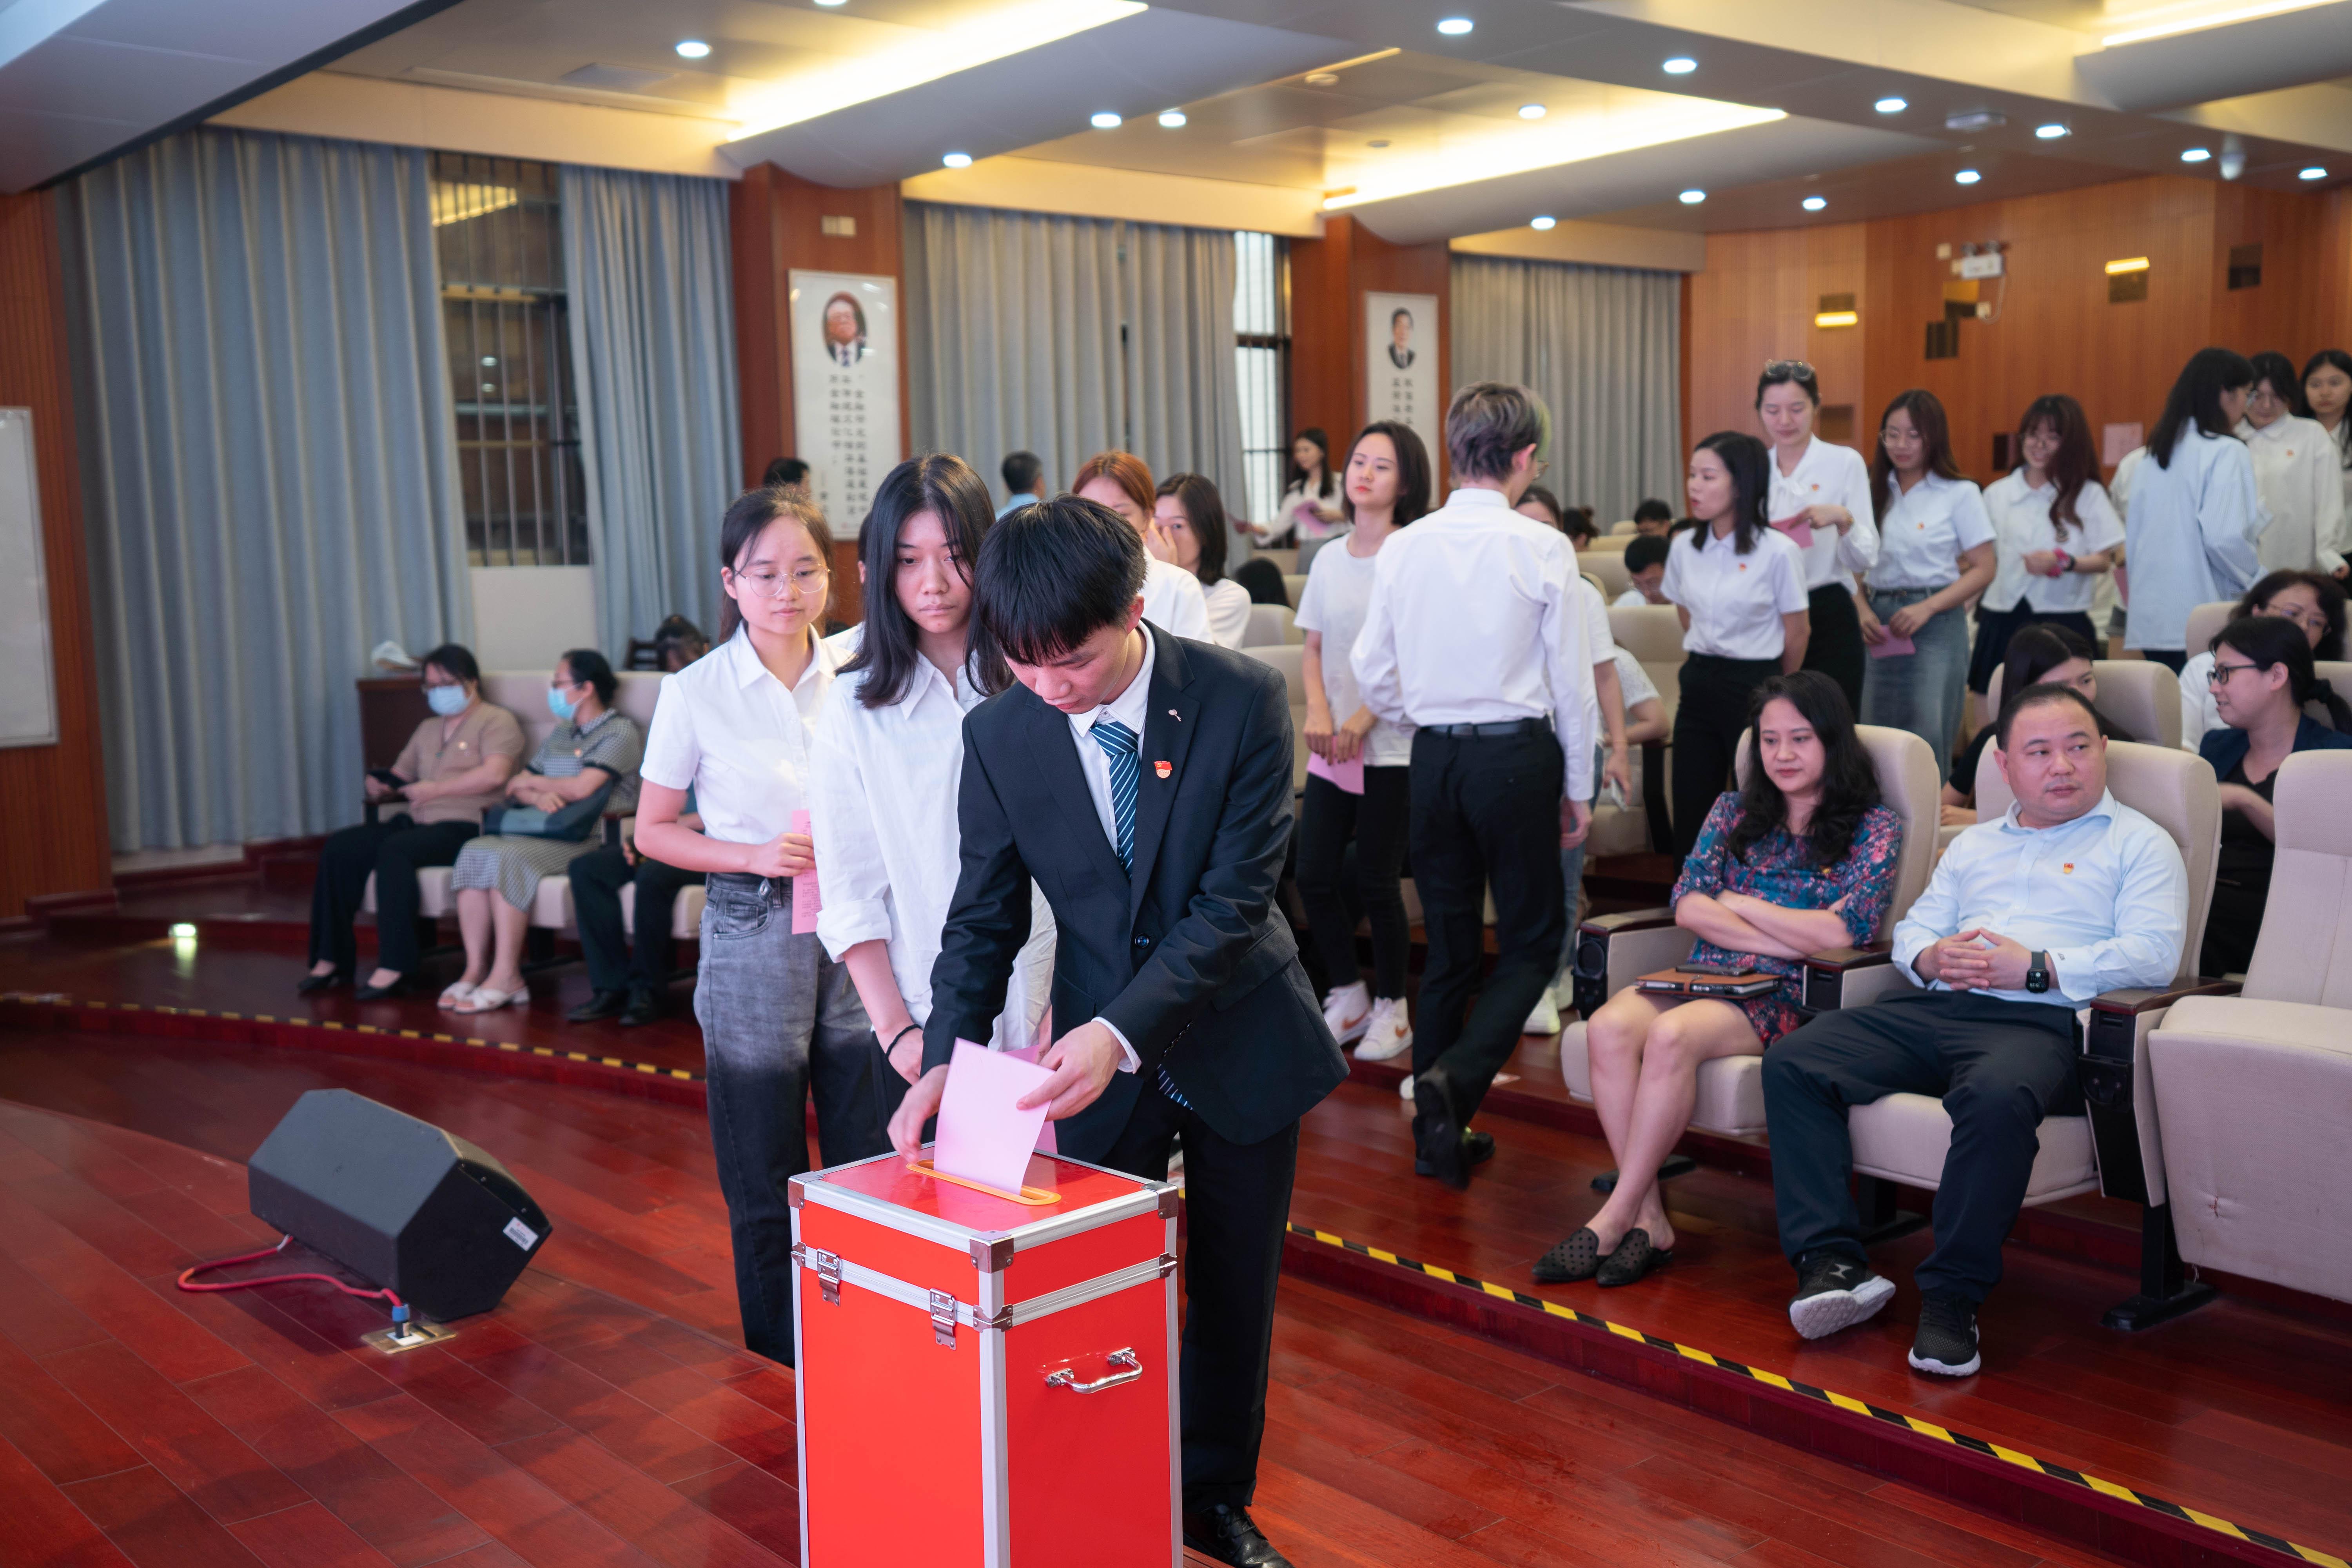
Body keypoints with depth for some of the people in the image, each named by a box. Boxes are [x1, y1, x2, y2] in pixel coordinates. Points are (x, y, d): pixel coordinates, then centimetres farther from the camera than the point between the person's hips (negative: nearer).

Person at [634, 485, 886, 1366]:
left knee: (870, 1163, 7)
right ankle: (780, 1377, 26)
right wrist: (755, 855, -14)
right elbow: (652, 830, 1)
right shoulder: (696, 693, -5)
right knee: (765, 1182, 8)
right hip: (753, 937, -2)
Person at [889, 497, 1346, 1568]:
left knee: (1233, 1289, 15)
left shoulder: (1243, 701, -19)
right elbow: (984, 916, -4)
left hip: (1237, 1038, -1)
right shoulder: (1000, 734, -11)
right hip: (1096, 1050, 1)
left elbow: (1235, 899, -21)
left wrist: (1122, 1031, -31)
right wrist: (948, 1058, -19)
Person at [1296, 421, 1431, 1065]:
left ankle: (1390, 1007, 19)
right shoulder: (1329, 559, 11)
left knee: (1376, 881, 0)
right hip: (1333, 746, 5)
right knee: (1315, 875, 3)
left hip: (1392, 747, -5)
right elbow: (1313, 648, 13)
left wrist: (1364, 720, -16)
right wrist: (1317, 711, -4)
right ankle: (1347, 996, 23)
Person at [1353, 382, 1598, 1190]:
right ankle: (1455, 1076, -14)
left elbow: (1372, 675, 5)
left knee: (1449, 946, 12)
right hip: (1518, 754, -4)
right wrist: (1578, 788, 6)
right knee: (1533, 940, 8)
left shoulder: (1402, 548, 2)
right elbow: (1571, 679, -3)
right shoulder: (1543, 548, -8)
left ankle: (1439, 1133, 18)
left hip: (1435, 759, 4)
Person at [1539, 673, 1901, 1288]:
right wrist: (1787, 940, -7)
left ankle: (1614, 1218, -27)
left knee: (1671, 1035, -35)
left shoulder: (1874, 827, 7)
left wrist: (1737, 904, 0)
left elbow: (1843, 931, -8)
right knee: (1610, 1025, -30)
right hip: (1708, 980, 4)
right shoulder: (1734, 810, 19)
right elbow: (1688, 904, 5)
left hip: (1787, 998, -4)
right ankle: (1649, 1218, -28)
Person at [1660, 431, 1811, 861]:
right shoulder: (1685, 551, 5)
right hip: (1699, 686, 5)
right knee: (1689, 813, 4)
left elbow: (1797, 633, -1)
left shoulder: (1778, 552, -10)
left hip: (1755, 685, -5)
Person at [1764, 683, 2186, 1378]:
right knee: (1792, 1061, -16)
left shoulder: (2140, 844, 13)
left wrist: (2037, 968, -12)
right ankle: (1831, 1261, -20)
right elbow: (1912, 929, 25)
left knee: (1997, 1098, -41)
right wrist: (1932, 957, 0)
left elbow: (2154, 954, -2)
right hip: (1933, 1008, 6)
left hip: (2040, 1021, -5)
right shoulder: (1973, 845, 30)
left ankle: (1952, 1298, -28)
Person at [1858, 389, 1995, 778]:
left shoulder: (1960, 494, 1)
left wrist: (1927, 608, -14)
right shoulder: (1875, 491, 11)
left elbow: (1983, 569, -2)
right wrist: (1862, 610, -7)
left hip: (1937, 625, -3)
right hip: (1881, 626, 4)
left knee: (1928, 742, -8)